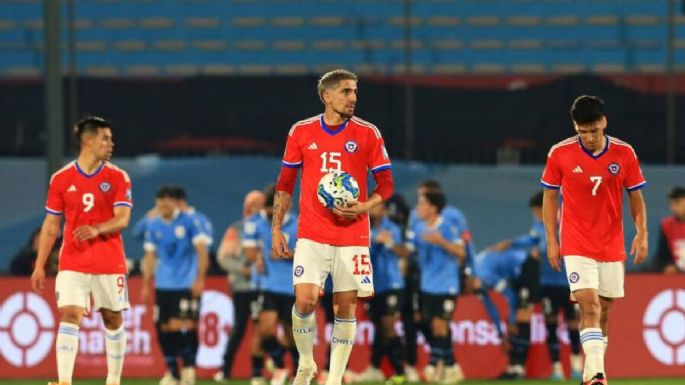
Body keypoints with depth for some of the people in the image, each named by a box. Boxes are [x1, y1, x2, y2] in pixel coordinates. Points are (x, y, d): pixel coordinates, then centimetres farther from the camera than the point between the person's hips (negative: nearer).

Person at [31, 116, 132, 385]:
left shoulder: (118, 178, 1)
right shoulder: (61, 179, 3)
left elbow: (122, 219, -8)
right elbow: (51, 225, 7)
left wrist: (96, 229, -28)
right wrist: (40, 266, 3)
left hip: (110, 263, 1)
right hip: (73, 263, -1)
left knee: (113, 319, 6)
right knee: (69, 316, -14)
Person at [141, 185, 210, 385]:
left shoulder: (189, 222, -4)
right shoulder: (154, 226, 8)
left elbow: (202, 251, -4)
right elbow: (150, 256, 14)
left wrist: (199, 279, -11)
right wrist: (146, 286, 11)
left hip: (187, 285, -4)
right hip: (163, 286, 4)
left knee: (185, 327, -15)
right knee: (164, 329, 2)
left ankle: (189, 368, -3)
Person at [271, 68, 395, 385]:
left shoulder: (367, 134, 1)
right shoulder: (301, 132, 3)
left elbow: (386, 183, 5)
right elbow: (285, 184, 11)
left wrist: (364, 206, -14)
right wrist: (276, 229, 6)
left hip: (352, 236, 0)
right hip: (311, 236, 0)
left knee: (346, 307, 0)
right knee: (305, 299, -14)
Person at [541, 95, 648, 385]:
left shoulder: (624, 153, -2)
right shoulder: (560, 154, -5)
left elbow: (636, 197, 7)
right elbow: (550, 198, 4)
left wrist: (642, 233, -5)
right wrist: (551, 241, 0)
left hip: (612, 247, 3)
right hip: (577, 246, -3)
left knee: (603, 311, 7)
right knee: (589, 306, -17)